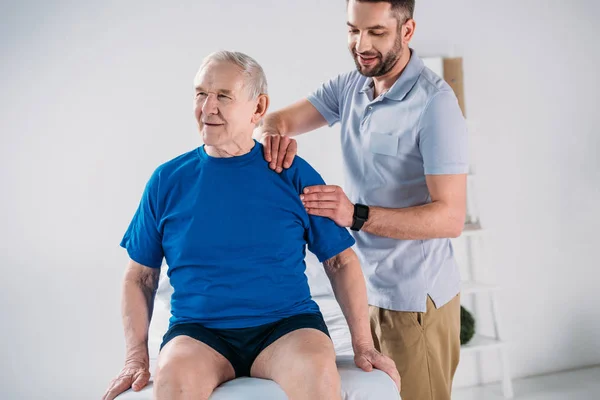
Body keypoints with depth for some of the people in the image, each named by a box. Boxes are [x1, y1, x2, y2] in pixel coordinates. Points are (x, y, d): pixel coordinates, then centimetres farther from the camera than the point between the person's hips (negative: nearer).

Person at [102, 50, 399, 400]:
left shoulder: (294, 175, 2)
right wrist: (137, 358, 1)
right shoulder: (168, 181, 5)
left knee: (316, 370, -34)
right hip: (198, 330, 1)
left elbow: (341, 262, 6)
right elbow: (141, 277, 11)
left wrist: (363, 345, -1)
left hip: (286, 325, 0)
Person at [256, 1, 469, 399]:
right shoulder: (350, 86, 4)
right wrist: (275, 134, -22)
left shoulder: (435, 101, -19)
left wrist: (357, 215, -35)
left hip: (416, 296, -6)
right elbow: (277, 119, 4)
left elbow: (451, 217, -23)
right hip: (368, 287, 7)